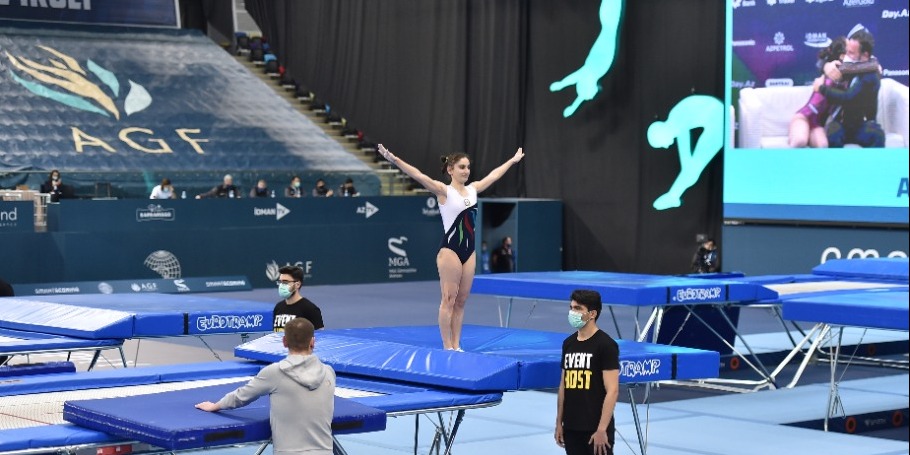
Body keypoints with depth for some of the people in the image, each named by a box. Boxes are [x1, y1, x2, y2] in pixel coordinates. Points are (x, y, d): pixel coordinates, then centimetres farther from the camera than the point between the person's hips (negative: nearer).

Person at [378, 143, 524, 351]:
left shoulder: (473, 189, 11)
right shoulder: (444, 191, -8)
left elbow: (494, 175, 26)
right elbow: (419, 176, -20)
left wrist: (513, 160, 38)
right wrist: (394, 159, -33)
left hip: (469, 251, 7)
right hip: (450, 250, -7)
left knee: (461, 301, 9)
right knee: (449, 300, -3)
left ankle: (456, 345, 14)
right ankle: (447, 347, 1)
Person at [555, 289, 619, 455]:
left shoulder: (605, 345, -11)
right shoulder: (568, 343, 10)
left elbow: (612, 391, -15)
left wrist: (602, 429, -19)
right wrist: (559, 423, 13)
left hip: (596, 429, -7)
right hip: (571, 428, 7)